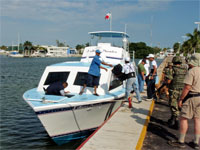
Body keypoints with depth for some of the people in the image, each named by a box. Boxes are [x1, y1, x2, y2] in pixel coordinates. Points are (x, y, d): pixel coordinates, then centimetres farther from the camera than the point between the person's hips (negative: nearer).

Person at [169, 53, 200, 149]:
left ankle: (181, 141, 7)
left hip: (191, 97, -8)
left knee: (183, 118, 1)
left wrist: (181, 99, -12)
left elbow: (187, 87, -20)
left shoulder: (192, 71, -16)